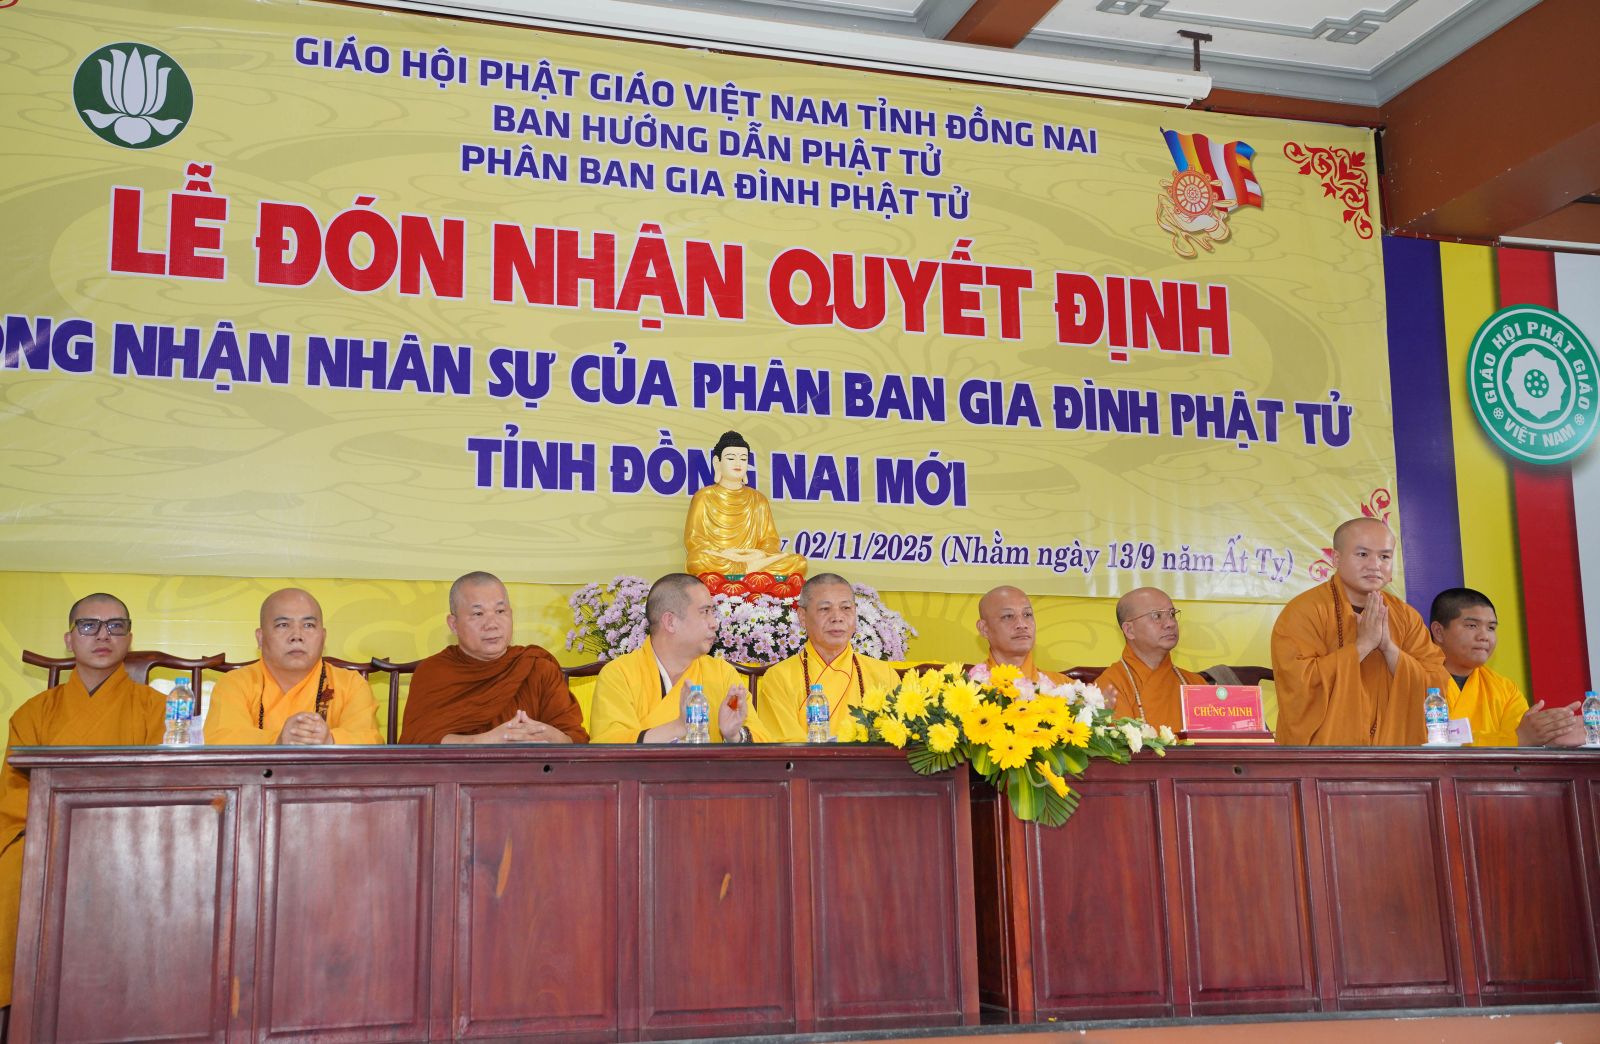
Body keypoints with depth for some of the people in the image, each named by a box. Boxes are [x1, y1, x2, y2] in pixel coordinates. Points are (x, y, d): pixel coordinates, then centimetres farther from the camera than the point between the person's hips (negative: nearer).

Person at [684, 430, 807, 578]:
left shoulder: (758, 499, 18)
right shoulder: (704, 497, 9)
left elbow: (770, 540, 13)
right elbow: (692, 541, 1)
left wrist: (761, 554, -11)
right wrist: (722, 554, -16)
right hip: (714, 566, -2)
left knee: (799, 562, -21)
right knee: (699, 560, -39)